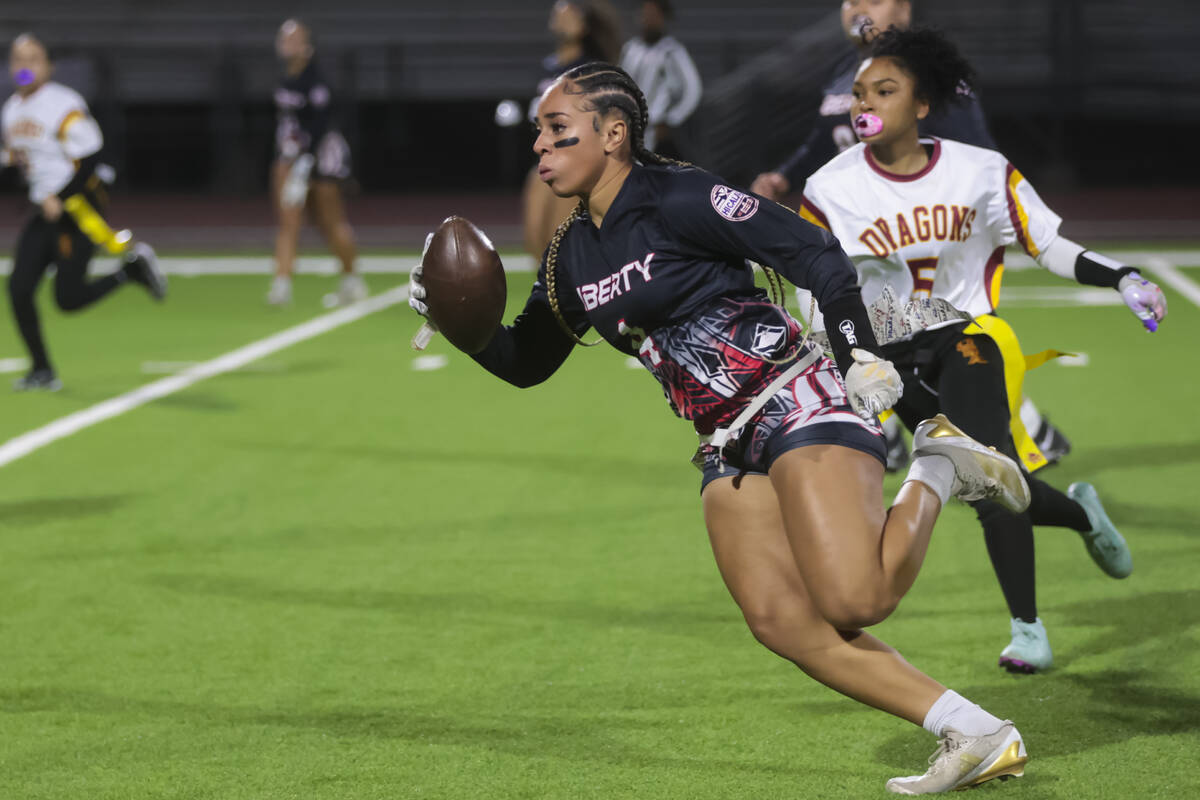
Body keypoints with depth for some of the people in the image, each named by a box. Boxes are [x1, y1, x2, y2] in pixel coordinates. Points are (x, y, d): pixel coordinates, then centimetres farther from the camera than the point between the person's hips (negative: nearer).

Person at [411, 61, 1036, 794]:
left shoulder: (676, 199, -11)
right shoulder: (571, 256, 12)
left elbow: (813, 252, -13)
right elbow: (526, 362, 22)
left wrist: (860, 353, -18)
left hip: (799, 403, -8)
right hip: (731, 448, 8)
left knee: (853, 599, -23)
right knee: (780, 621, -11)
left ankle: (937, 472, 7)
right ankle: (979, 738, -8)